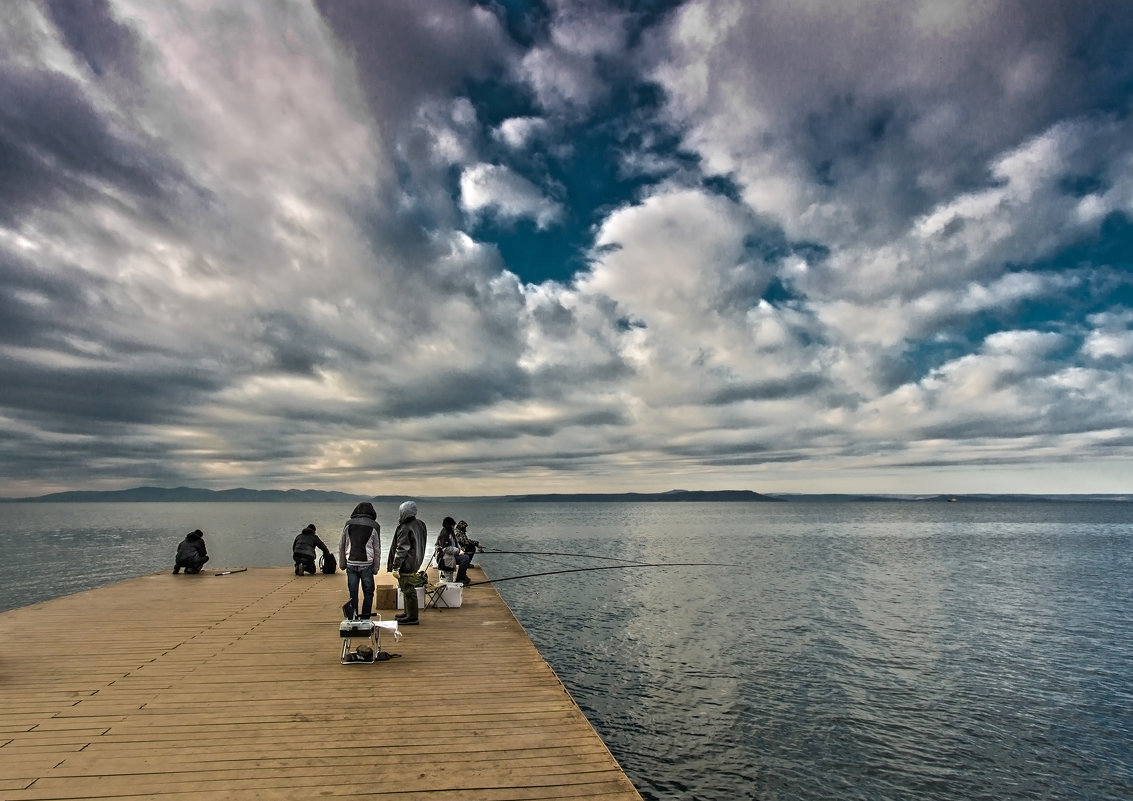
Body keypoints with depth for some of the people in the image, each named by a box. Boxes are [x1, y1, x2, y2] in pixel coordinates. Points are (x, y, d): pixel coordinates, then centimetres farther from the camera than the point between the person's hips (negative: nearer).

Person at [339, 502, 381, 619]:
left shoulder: (348, 524, 5)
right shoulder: (374, 526, -1)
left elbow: (341, 545, 9)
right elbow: (377, 549, 1)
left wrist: (342, 563, 16)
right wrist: (376, 567, 8)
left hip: (351, 564, 2)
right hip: (366, 564, -2)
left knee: (352, 592, 8)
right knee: (368, 592, 9)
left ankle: (352, 618, 9)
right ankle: (365, 618, 9)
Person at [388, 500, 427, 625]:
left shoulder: (405, 529, -20)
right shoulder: (420, 524, 7)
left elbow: (401, 550, -20)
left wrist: (395, 567, -15)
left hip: (406, 565, -10)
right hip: (414, 563, 10)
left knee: (408, 591, -1)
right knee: (408, 590, 20)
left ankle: (412, 617, 6)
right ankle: (408, 613, 30)